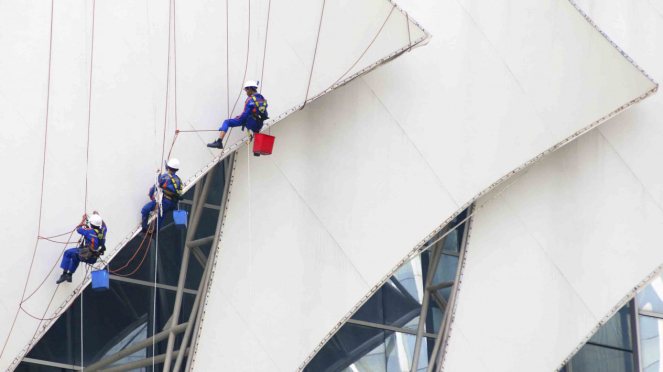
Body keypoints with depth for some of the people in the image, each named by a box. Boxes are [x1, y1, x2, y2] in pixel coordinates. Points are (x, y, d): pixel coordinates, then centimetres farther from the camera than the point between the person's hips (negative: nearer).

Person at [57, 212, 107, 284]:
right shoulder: (103, 231, -4)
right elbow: (104, 225, 23)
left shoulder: (89, 231, -20)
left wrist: (83, 219, 12)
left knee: (67, 253, 14)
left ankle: (64, 274, 11)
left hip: (85, 256, -7)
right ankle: (69, 275, 43)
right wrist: (98, 216, 27)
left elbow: (78, 229, -2)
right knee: (76, 258, 35)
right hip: (94, 260, 7)